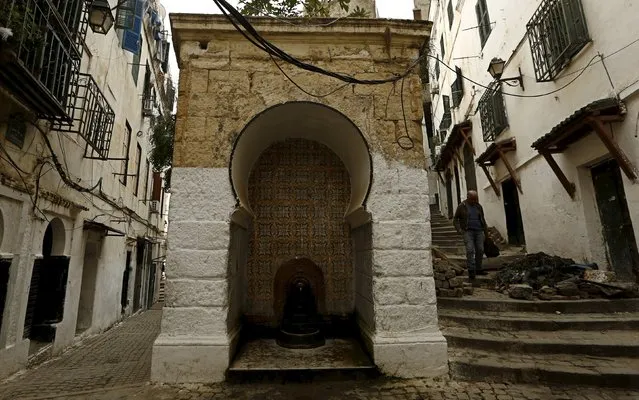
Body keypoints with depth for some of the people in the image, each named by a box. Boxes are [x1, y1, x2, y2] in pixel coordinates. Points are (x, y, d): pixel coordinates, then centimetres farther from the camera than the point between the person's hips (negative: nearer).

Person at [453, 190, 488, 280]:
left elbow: (483, 220, 18)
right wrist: (459, 229, -10)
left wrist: (485, 231, 15)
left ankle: (478, 269, 14)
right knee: (470, 250, -15)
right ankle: (471, 271, -13)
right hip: (468, 231, -4)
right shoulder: (462, 206, -1)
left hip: (479, 231, 4)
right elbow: (455, 219, 3)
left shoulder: (478, 206, 10)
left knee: (480, 250, 1)